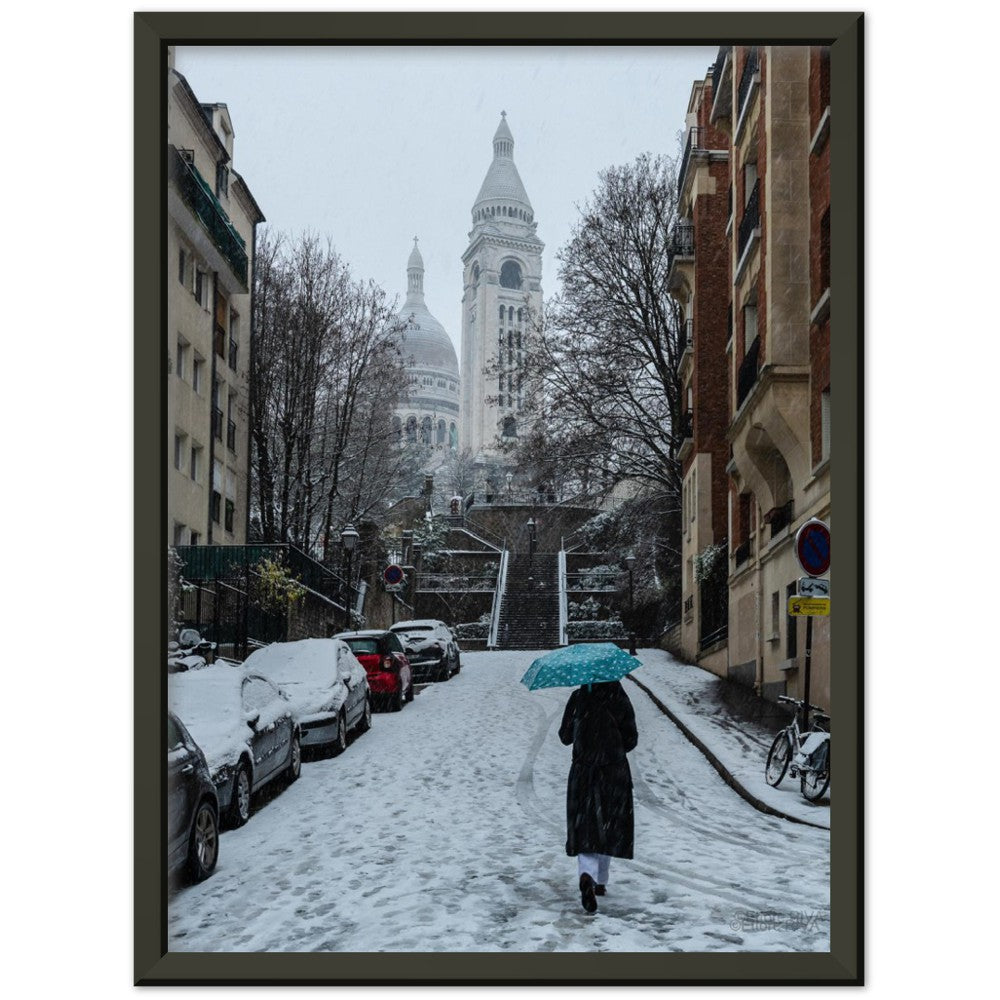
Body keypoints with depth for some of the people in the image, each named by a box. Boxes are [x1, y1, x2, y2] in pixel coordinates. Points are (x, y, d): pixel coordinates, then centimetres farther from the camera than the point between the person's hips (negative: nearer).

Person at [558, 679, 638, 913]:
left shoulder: (578, 698, -6)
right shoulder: (620, 699, -8)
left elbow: (565, 736, 0)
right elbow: (631, 740, -3)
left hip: (582, 773, 0)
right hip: (614, 775, 0)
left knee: (584, 829, 2)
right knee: (608, 829, 15)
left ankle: (587, 875, -22)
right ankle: (600, 882, 24)